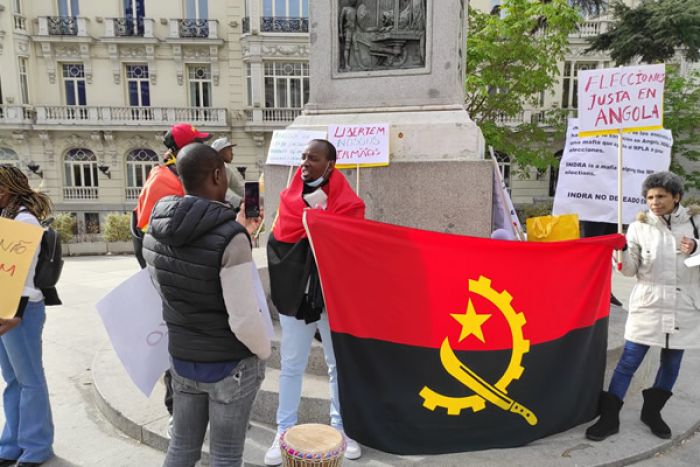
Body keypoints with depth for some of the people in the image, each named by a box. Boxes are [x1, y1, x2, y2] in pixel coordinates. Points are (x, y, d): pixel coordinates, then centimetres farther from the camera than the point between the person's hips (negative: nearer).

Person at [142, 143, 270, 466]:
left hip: (181, 358, 6)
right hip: (230, 365, -6)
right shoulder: (230, 236, -26)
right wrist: (264, 352, -4)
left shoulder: (155, 231, -4)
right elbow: (244, 319, -26)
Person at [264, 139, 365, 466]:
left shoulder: (347, 203, -5)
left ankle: (341, 427, 32)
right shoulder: (290, 196, 4)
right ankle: (285, 431, 27)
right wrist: (312, 208, -16)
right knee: (291, 365, 12)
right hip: (295, 292, 2)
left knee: (339, 364, 14)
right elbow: (279, 237, -8)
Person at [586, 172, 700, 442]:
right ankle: (610, 417, 9)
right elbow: (630, 270, -5)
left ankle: (652, 411, 35)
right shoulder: (639, 226, -4)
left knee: (672, 363, 15)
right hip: (648, 305, -2)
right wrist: (621, 253, -23)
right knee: (628, 361, -1)